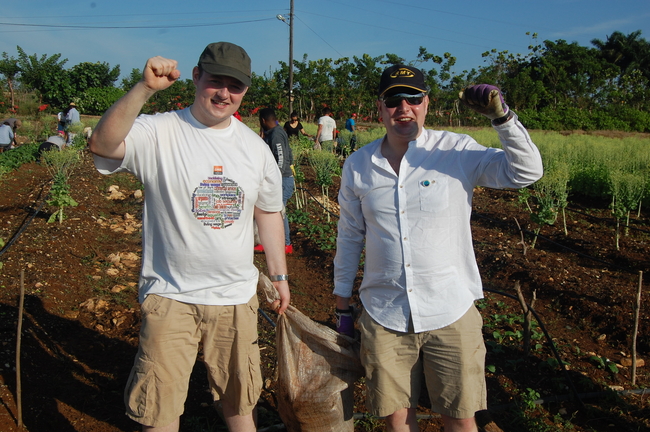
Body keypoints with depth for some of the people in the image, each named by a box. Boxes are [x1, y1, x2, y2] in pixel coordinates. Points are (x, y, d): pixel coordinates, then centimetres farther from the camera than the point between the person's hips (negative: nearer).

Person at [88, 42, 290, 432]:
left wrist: (279, 275, 15)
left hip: (236, 297, 4)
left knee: (239, 395, 20)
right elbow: (104, 144, -30)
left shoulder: (255, 147, 4)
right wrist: (145, 88, -39)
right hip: (171, 295, -3)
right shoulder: (160, 133, -10)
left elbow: (269, 212, 13)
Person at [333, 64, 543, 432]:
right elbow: (349, 239, 10)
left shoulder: (458, 151, -5)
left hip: (450, 314, -1)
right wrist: (342, 307, 13)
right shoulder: (358, 165, 2)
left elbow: (526, 172, -13)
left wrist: (502, 115, -27)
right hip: (383, 317, 2)